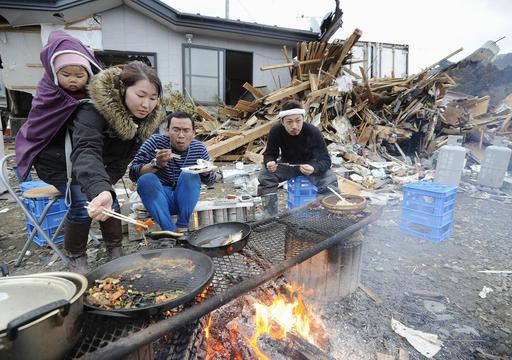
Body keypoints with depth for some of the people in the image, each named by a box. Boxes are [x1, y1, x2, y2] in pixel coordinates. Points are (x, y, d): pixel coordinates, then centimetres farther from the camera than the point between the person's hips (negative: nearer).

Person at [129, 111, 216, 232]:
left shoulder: (199, 148, -4)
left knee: (189, 175, -25)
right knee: (146, 179, -27)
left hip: (185, 200, 1)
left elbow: (210, 181, 7)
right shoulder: (156, 142, -10)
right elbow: (133, 174, -15)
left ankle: (182, 226, -17)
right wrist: (156, 164, -33)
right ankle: (170, 230, -27)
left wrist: (206, 172, -17)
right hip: (158, 199, -1)